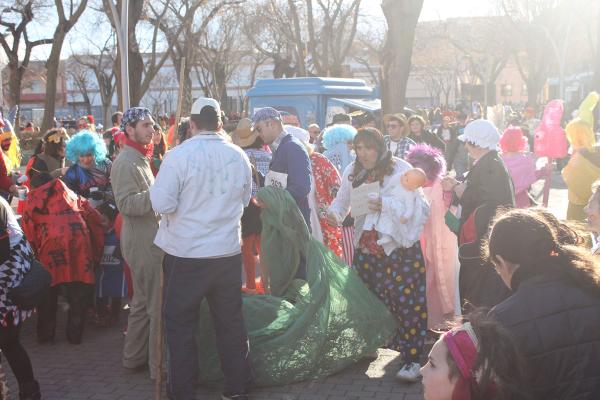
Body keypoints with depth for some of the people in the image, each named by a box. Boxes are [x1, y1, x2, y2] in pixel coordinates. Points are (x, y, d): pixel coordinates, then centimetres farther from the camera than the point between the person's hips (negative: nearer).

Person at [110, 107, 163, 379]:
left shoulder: (139, 159, 18)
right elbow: (126, 203, -26)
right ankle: (160, 366, 1)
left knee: (143, 301, 18)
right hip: (143, 242, -11)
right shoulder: (126, 162, -16)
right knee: (159, 304, -6)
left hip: (148, 239, 11)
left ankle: (134, 357, 29)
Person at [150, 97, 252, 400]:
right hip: (228, 251, 4)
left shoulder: (179, 155, -14)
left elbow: (162, 203, -16)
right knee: (230, 321, 14)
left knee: (181, 325, 10)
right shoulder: (239, 156, 0)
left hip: (186, 253, -4)